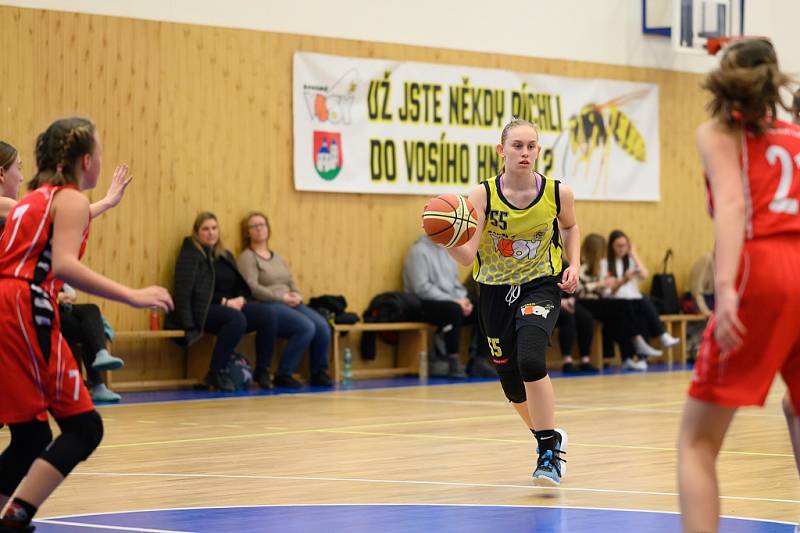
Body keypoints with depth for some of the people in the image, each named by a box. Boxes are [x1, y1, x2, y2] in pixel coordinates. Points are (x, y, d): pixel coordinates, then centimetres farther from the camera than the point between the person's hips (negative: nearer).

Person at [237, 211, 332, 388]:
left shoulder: (276, 257, 25)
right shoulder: (247, 257, 0)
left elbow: (291, 281, 20)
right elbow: (252, 287, -13)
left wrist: (296, 295, -4)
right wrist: (282, 297, -16)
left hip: (290, 304, 7)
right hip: (267, 307, -7)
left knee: (322, 326, -17)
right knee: (306, 327, -28)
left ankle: (319, 373, -3)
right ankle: (284, 375, -18)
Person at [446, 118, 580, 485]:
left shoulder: (557, 193, -11)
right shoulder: (483, 195, -15)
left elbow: (570, 226, 13)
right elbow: (467, 256, -21)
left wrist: (574, 265, -1)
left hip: (540, 286, -2)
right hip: (496, 291, 2)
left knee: (530, 361, -28)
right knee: (512, 385, 12)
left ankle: (551, 447, -12)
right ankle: (548, 439, 41)